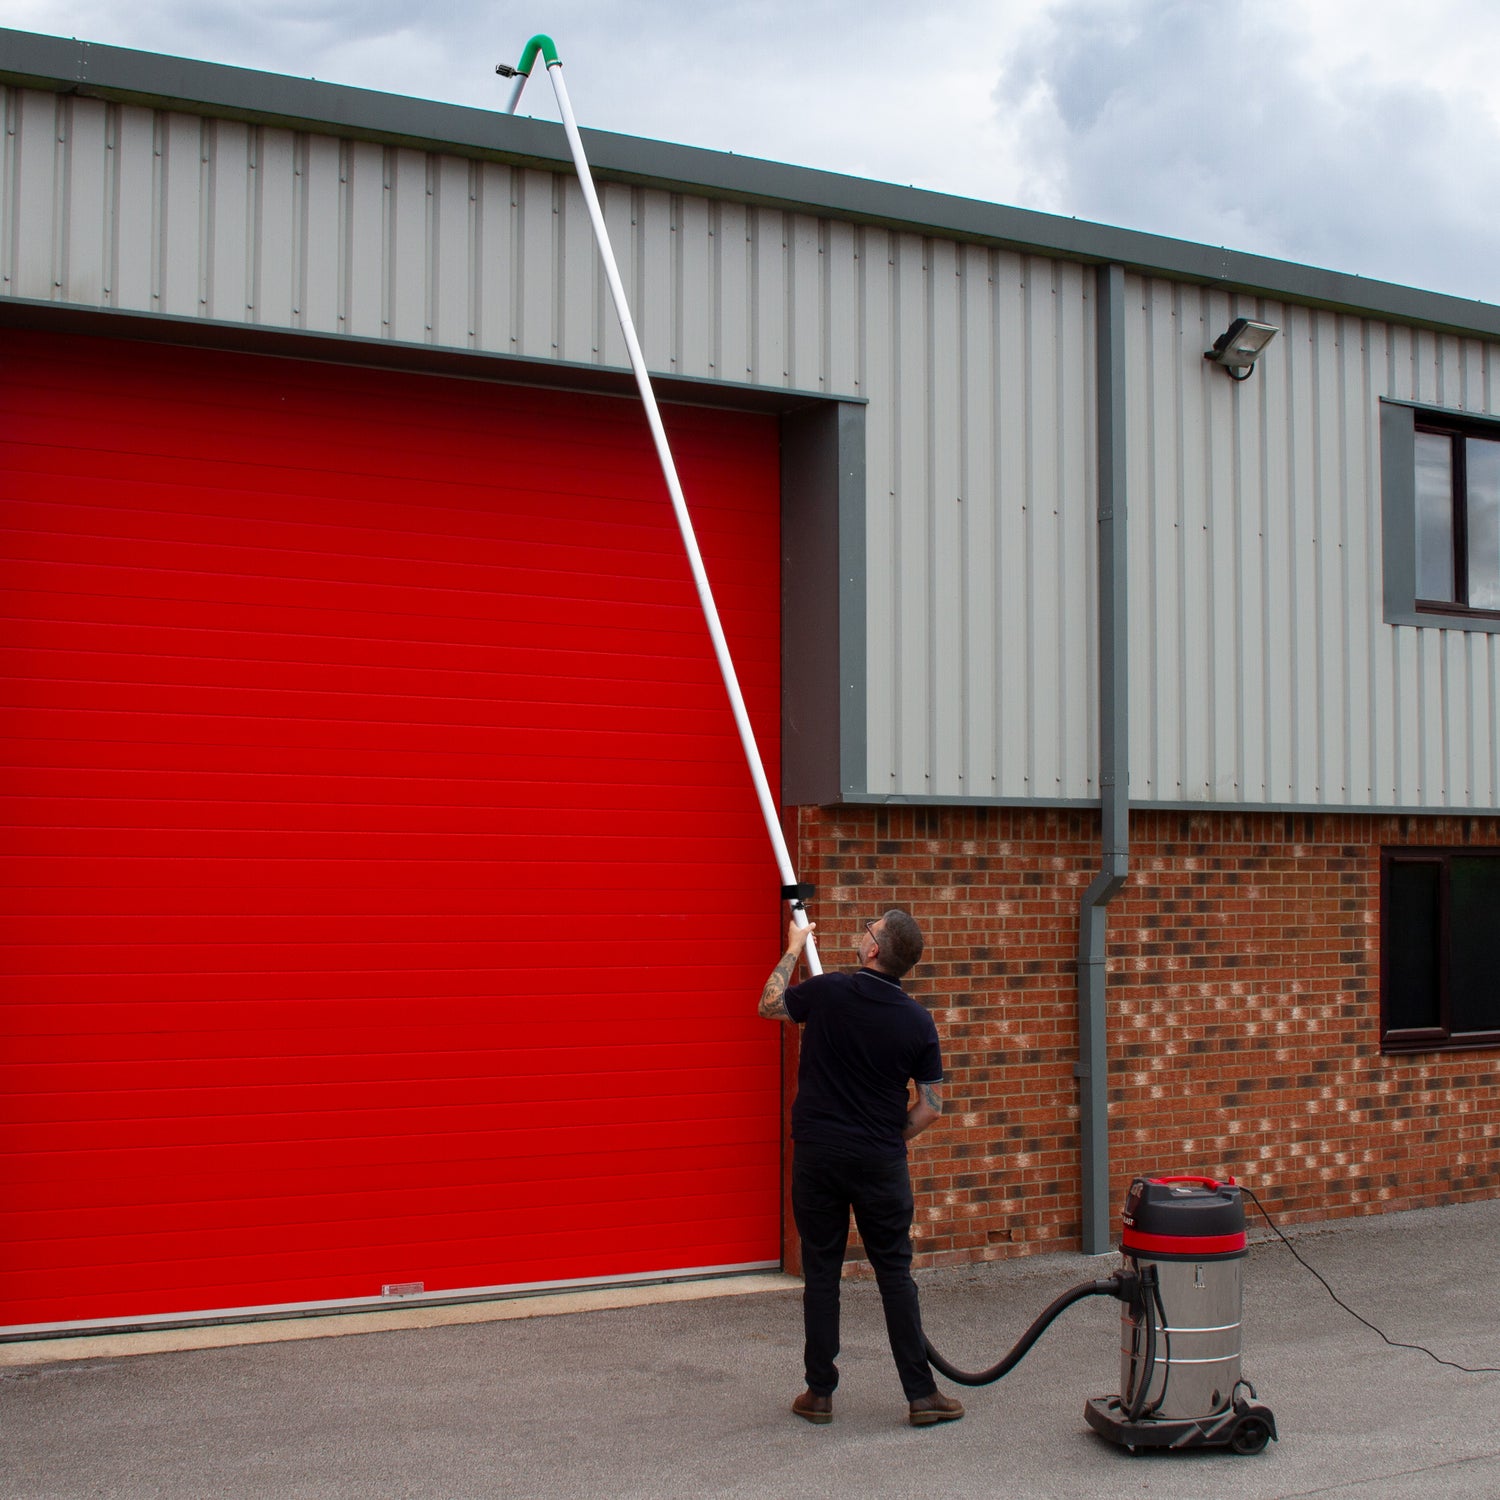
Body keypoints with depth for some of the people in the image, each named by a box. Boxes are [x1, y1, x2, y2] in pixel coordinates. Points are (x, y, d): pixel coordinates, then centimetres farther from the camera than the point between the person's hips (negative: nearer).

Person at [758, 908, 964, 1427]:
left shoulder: (828, 992, -10)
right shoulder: (917, 1021, -4)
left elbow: (769, 1005, 11)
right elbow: (930, 1106, 1)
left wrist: (794, 947, 23)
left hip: (817, 1154, 0)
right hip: (881, 1160, 1)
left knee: (821, 1273, 8)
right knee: (895, 1274, 7)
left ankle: (820, 1393, 13)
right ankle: (921, 1394, 8)